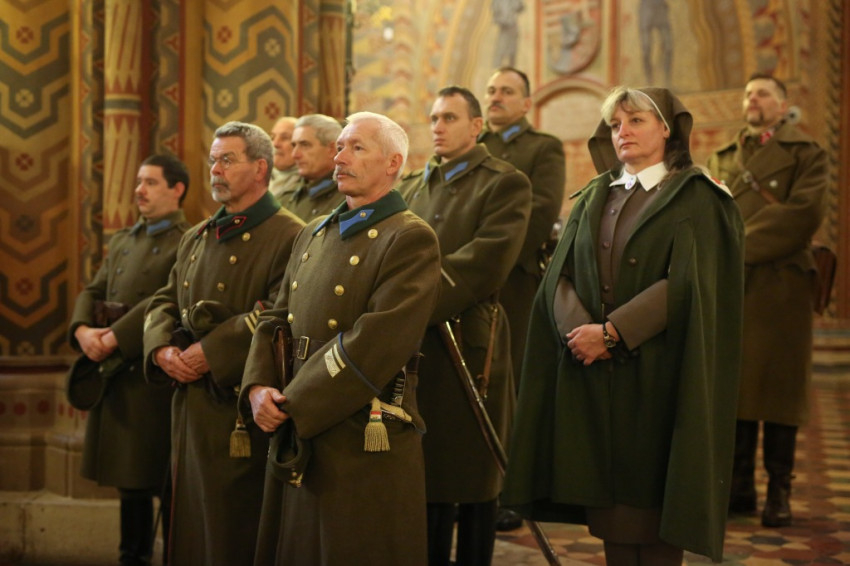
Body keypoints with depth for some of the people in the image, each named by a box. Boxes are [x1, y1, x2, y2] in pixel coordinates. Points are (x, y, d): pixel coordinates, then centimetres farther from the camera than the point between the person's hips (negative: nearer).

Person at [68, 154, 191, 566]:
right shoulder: (122, 241, 17)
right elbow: (93, 292, 13)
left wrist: (115, 336, -20)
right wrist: (82, 329, -6)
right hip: (115, 374, 7)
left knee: (165, 482, 0)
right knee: (129, 480, 15)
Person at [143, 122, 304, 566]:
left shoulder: (289, 238, -11)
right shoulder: (196, 239, 16)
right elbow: (164, 302, 18)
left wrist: (210, 354, -20)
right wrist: (163, 349, -3)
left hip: (240, 413, -8)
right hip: (190, 408, 8)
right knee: (191, 526, 15)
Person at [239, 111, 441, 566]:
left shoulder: (410, 239, -10)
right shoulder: (313, 235, 16)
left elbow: (376, 342, -20)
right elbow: (276, 320, 14)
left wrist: (294, 407, -17)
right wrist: (257, 388, -5)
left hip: (363, 447, -7)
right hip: (296, 441, 7)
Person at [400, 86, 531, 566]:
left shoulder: (506, 183, -4)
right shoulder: (415, 186, 17)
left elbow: (484, 264, -16)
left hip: (467, 342, -6)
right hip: (414, 346, 6)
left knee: (473, 480, 4)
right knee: (425, 474, 12)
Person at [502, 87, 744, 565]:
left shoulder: (696, 198, -1)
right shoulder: (592, 199, 15)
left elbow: (687, 285, -13)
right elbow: (560, 274, 5)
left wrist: (611, 332, -18)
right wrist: (577, 329, -14)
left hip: (657, 377, -4)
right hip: (591, 375, 4)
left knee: (653, 508, -2)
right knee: (610, 521, 5)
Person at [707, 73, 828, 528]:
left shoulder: (805, 154, 7)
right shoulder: (720, 158, 21)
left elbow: (803, 213, -9)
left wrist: (739, 246, -11)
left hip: (779, 285, -4)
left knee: (778, 386, -2)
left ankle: (779, 493, 5)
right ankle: (739, 486, 11)